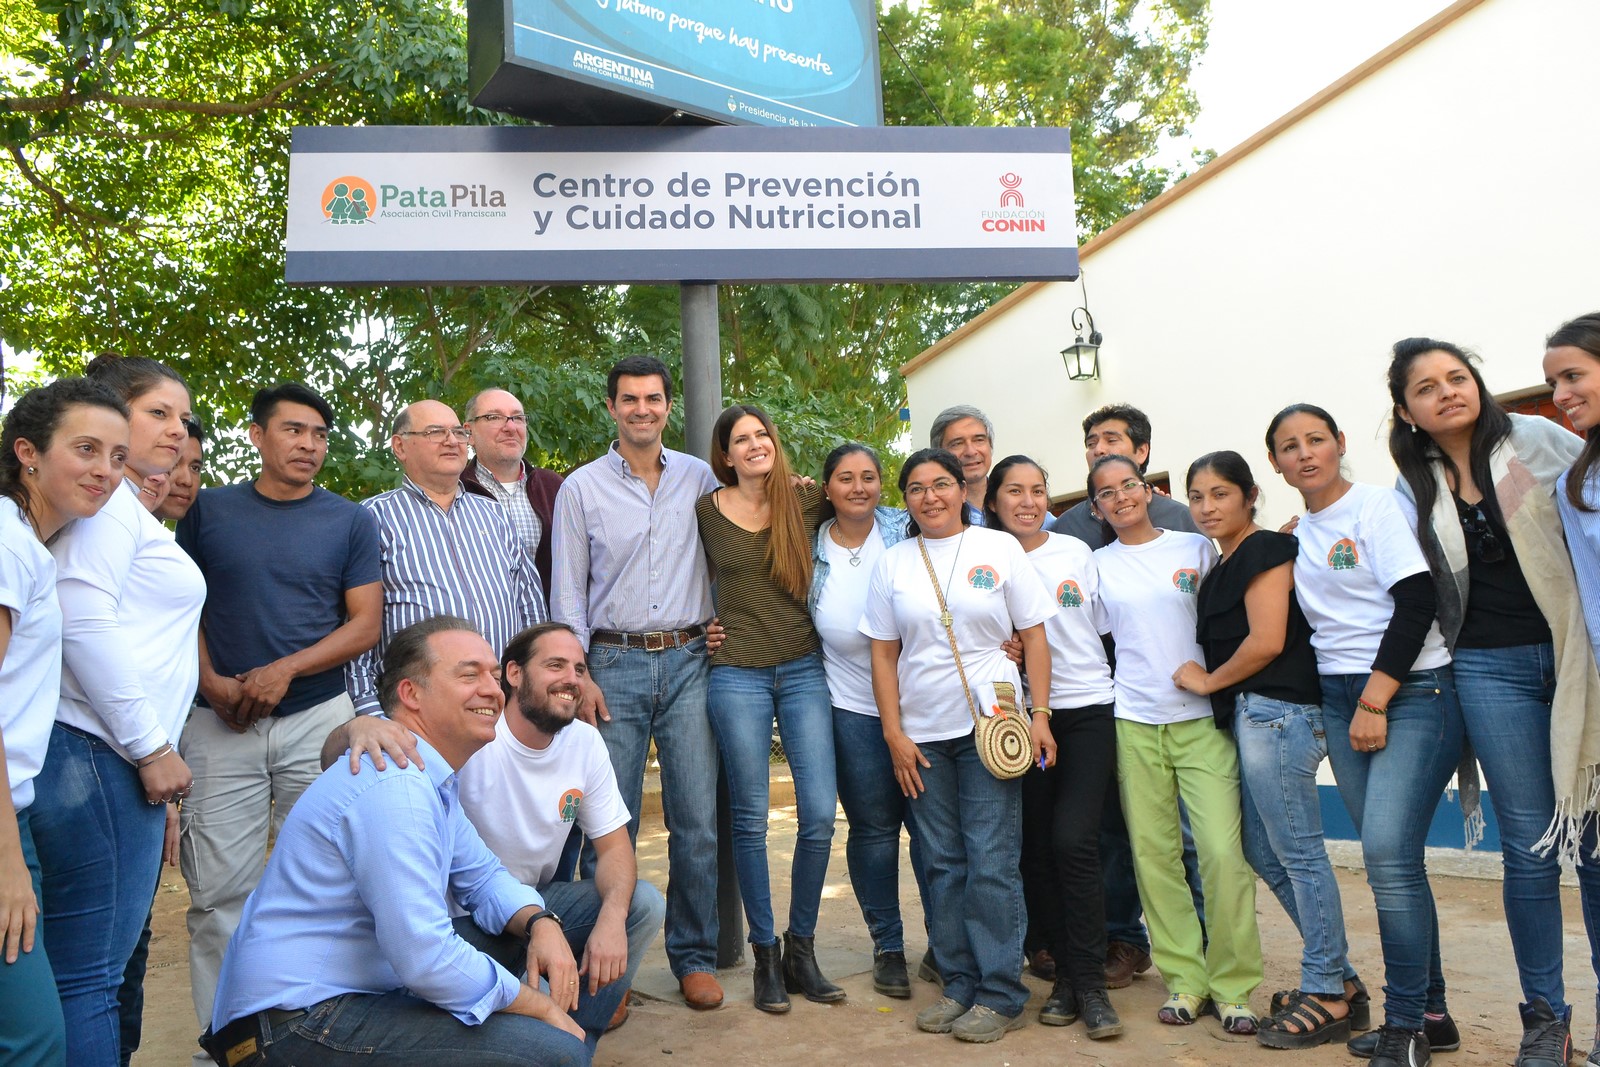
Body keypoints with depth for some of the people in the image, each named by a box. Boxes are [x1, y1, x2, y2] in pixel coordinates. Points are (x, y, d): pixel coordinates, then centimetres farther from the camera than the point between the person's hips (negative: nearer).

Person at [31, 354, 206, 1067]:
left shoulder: (130, 509, 24)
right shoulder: (106, 501, -6)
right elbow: (83, 620, -17)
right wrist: (150, 747, -14)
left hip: (120, 757, 10)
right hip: (97, 755, -10)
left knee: (115, 957, 13)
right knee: (89, 973, -6)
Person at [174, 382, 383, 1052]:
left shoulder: (350, 521, 5)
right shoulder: (208, 511, 7)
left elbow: (364, 625, 0)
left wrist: (283, 671, -11)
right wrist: (211, 682, -7)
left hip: (318, 718, 0)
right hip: (221, 722, 0)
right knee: (219, 891, 0)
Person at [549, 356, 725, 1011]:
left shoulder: (700, 479, 9)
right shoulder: (581, 488, 5)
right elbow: (567, 592, 5)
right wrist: (576, 673, -3)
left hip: (688, 662, 1)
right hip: (614, 666, -1)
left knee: (697, 821, 2)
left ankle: (695, 957, 17)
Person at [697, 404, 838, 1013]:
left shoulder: (805, 501, 4)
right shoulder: (706, 511, 1)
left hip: (804, 670, 2)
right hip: (737, 674, -1)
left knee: (820, 814, -3)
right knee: (750, 819, 3)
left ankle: (801, 949, 15)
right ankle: (765, 954, 17)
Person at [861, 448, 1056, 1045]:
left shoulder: (999, 548, 3)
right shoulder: (894, 563, 8)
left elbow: (1033, 635, 3)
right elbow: (883, 654, 8)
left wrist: (1040, 715, -4)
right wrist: (893, 732, 1)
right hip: (922, 734, 3)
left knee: (992, 862, -3)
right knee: (943, 863, 8)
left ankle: (1000, 994, 8)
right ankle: (958, 985, 20)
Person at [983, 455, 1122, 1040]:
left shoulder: (1077, 551, 6)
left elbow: (1103, 622, 14)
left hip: (1088, 710, -1)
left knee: (1073, 840, -13)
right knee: (1035, 849, 2)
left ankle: (1089, 983, -2)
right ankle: (1066, 972, 17)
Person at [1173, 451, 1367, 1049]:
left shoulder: (1264, 548, -8)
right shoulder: (1225, 565, 19)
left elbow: (1267, 640, -15)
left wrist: (1208, 681, -6)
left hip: (1275, 712, -10)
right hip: (1249, 717, 10)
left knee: (1297, 852, -4)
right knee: (1263, 853, 12)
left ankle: (1328, 996, 7)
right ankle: (1340, 980, 22)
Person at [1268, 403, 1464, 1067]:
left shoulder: (1376, 504, -6)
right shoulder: (1295, 533, 12)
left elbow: (1415, 601, -13)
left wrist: (1375, 701, -16)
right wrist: (1349, 706, 8)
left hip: (1410, 691, -6)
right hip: (1340, 700, 6)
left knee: (1388, 852, -15)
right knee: (1388, 857, 6)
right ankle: (1430, 1013, 17)